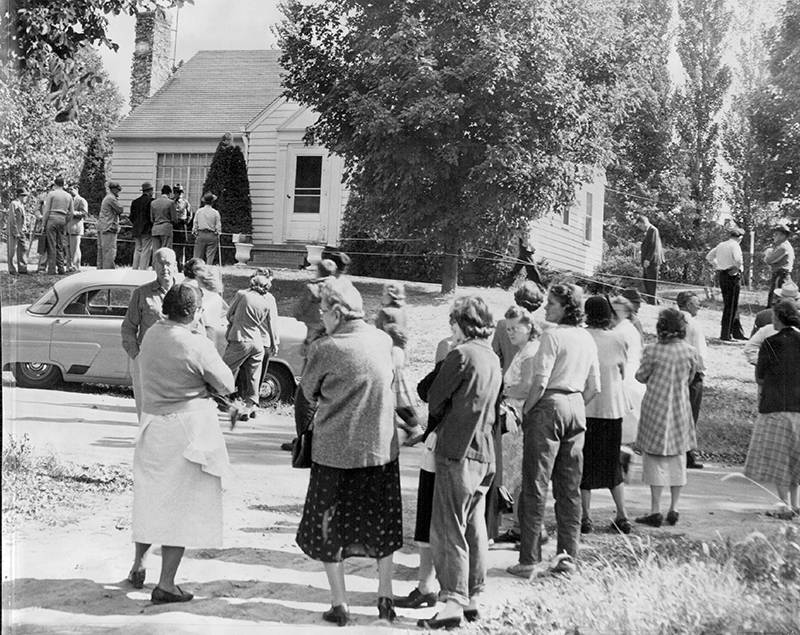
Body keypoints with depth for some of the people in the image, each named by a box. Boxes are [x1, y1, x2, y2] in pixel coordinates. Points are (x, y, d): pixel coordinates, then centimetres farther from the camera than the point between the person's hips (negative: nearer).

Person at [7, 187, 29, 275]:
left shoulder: (21, 205, 16)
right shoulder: (14, 204, -11)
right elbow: (12, 219, -16)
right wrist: (16, 232, -18)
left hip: (21, 231, 9)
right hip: (14, 231, -9)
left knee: (23, 249, 8)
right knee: (12, 250, -2)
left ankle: (22, 268, 15)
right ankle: (12, 270, 3)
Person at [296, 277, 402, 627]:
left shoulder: (324, 349, -16)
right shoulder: (383, 340, -3)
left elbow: (308, 391, -3)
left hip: (336, 450, -4)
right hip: (381, 446, 4)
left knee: (330, 528, 12)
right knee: (380, 524, 19)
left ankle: (339, 604, 15)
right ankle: (385, 597, 25)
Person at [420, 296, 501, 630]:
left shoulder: (461, 355, -15)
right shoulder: (493, 359, 10)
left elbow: (434, 400, -8)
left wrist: (440, 421, 11)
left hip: (456, 451, -8)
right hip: (484, 453, 8)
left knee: (449, 531, -4)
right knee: (475, 529, 14)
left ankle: (453, 601, -6)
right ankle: (472, 596, 21)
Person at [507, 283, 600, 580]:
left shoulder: (552, 336, -11)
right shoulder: (587, 339, 11)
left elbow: (540, 382, -17)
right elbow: (594, 386, 14)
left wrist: (525, 411, -8)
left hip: (550, 406, -7)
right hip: (576, 409, 7)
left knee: (535, 486, -3)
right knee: (570, 487, 11)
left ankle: (528, 560, -1)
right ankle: (568, 556, 14)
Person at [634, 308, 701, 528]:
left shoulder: (653, 350, -13)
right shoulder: (690, 351, -5)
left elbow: (641, 376, -3)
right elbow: (690, 378, 7)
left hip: (656, 407, -3)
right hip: (680, 408, 3)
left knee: (655, 457, 3)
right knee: (677, 457, 13)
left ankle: (656, 511, 1)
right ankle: (674, 509, 16)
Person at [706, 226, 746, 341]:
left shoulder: (721, 245, 11)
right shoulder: (735, 246, -12)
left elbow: (709, 256, 20)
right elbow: (738, 259, -28)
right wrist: (739, 267, -10)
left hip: (721, 275, 8)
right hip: (732, 276, -8)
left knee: (733, 305, 16)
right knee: (730, 306, -2)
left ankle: (737, 333, 22)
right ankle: (725, 335, -1)